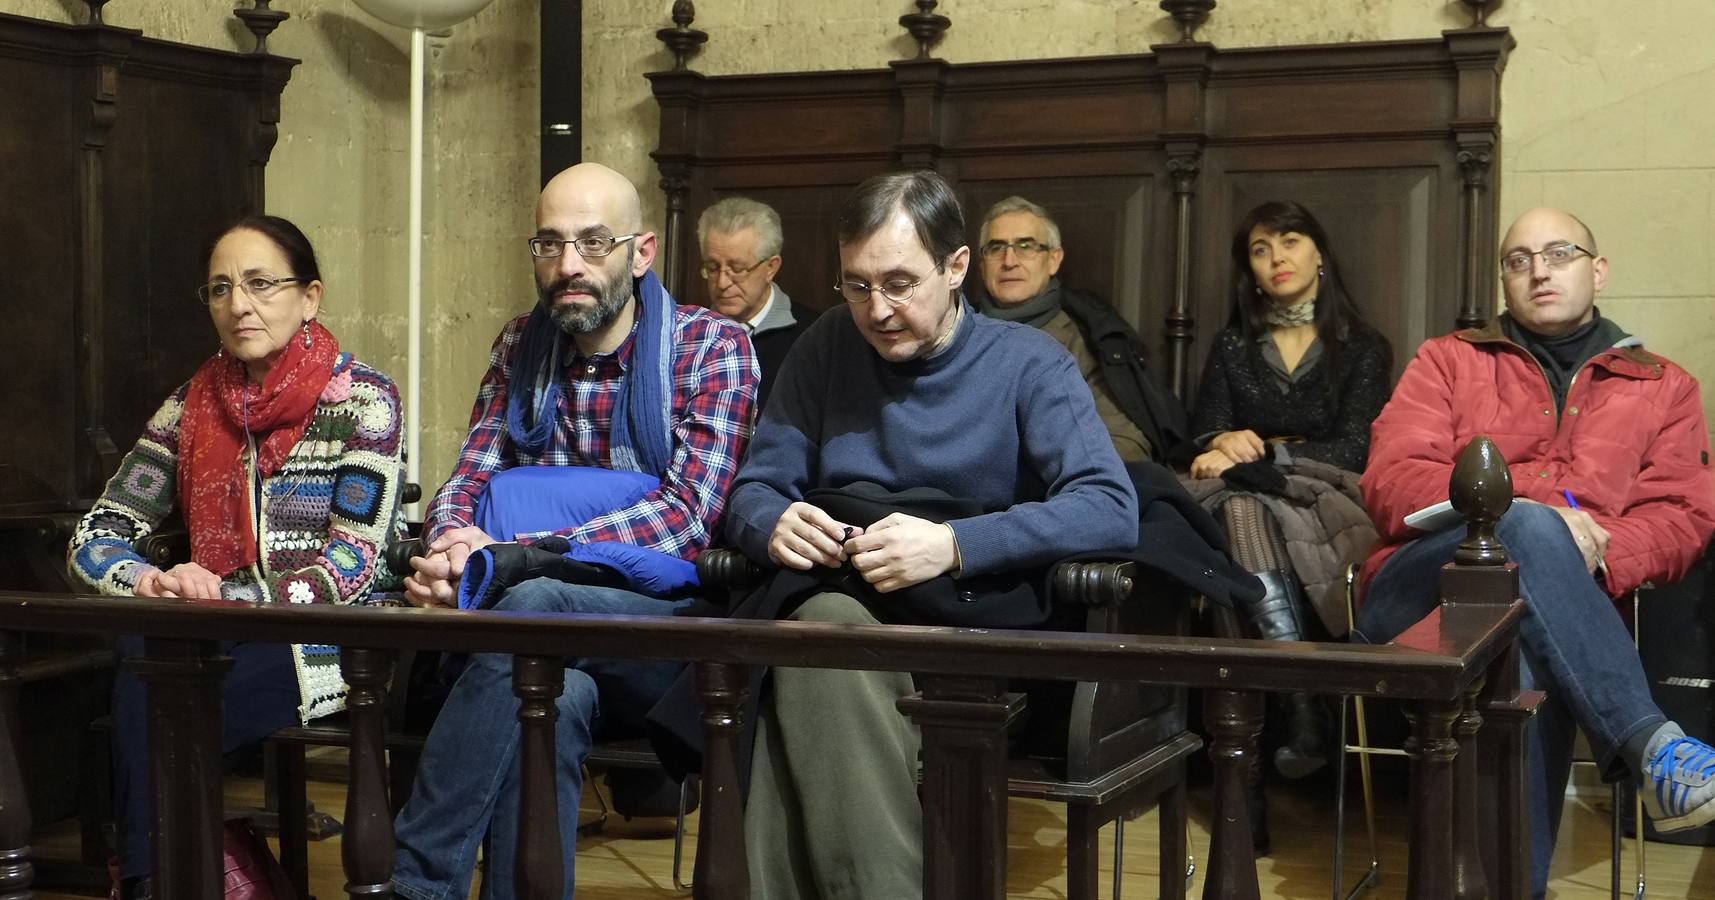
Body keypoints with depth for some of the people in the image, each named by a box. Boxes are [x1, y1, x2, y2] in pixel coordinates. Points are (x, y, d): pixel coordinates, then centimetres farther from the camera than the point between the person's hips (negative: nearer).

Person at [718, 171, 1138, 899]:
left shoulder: (1029, 365, 5)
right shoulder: (827, 348, 16)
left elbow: (1112, 511, -9)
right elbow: (753, 491, 15)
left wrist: (954, 545, -22)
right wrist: (774, 524, -11)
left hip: (971, 622, -2)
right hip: (832, 602, 3)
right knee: (826, 626, -36)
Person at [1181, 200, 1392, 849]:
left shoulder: (1363, 351, 14)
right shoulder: (1232, 348, 23)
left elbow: (1352, 450, -1)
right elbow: (1205, 440, 12)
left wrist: (1258, 450, -10)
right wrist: (1227, 445, -12)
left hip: (1323, 508, -2)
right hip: (1247, 500, 2)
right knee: (1238, 508, -37)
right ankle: (1305, 710, -45)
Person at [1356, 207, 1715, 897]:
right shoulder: (1449, 360, 20)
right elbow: (1391, 481, 4)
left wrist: (1595, 557, -14)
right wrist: (1528, 520, -13)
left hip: (1523, 614, 0)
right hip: (1418, 597, 0)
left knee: (1528, 662, -39)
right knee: (1528, 527, -35)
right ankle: (1649, 747, -45)